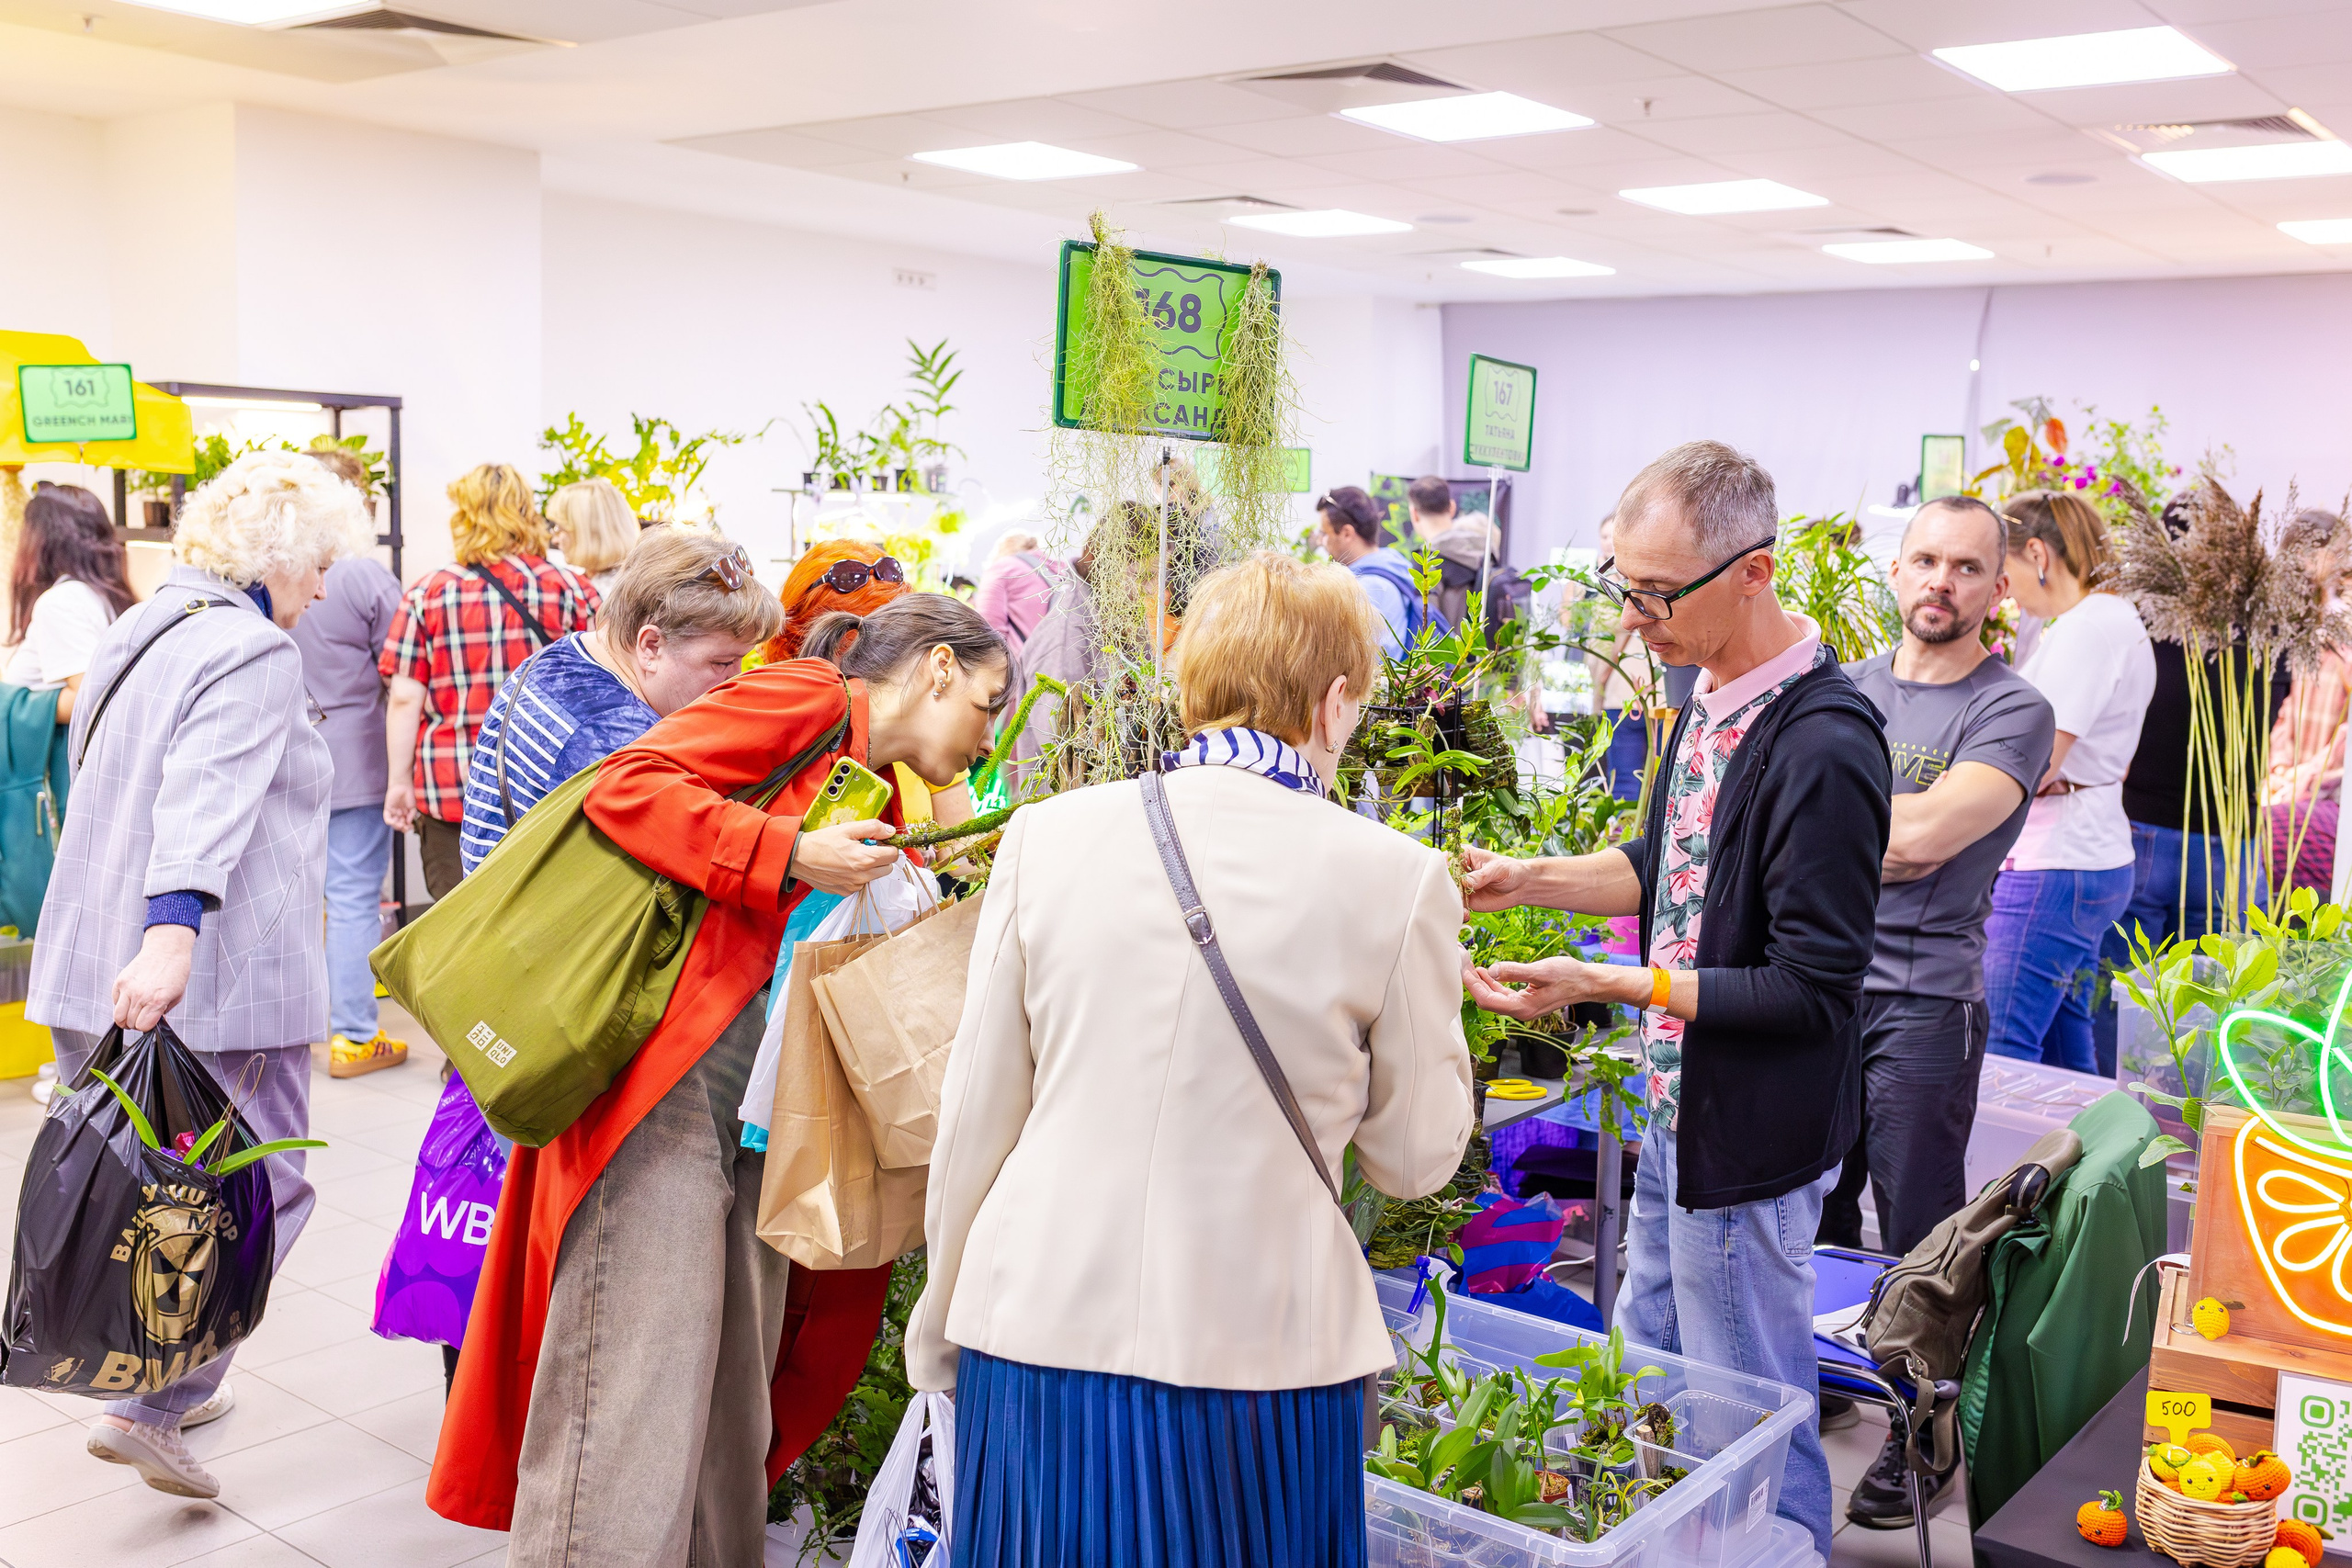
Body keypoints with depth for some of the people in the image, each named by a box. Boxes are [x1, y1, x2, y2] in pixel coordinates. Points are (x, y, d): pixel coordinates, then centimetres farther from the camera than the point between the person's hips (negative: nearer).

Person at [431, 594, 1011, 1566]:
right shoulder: (810, 697, -3)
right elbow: (624, 789, -14)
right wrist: (793, 856, -16)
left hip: (753, 1114, 9)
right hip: (664, 1086, -9)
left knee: (734, 1420, 13)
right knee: (633, 1412, -7)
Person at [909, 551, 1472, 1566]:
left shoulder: (1047, 835, -4)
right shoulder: (1395, 879, -10)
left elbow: (976, 1110, 3)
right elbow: (1416, 1156, 1)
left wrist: (939, 1326, 16)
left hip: (1039, 1329, 2)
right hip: (1258, 1353, -2)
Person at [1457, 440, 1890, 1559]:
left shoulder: (1823, 746, -26)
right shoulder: (1711, 690, 3)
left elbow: (1813, 992, -23)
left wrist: (1605, 985, -26)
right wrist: (1532, 881, 3)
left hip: (1751, 1139, -9)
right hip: (1676, 1111, 9)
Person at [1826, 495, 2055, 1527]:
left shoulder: (2011, 712, -7)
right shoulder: (1843, 689, 10)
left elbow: (1922, 836, -21)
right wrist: (1886, 838, -8)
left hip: (1923, 1004, -5)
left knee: (1919, 1242, 3)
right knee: (1814, 1211, 15)